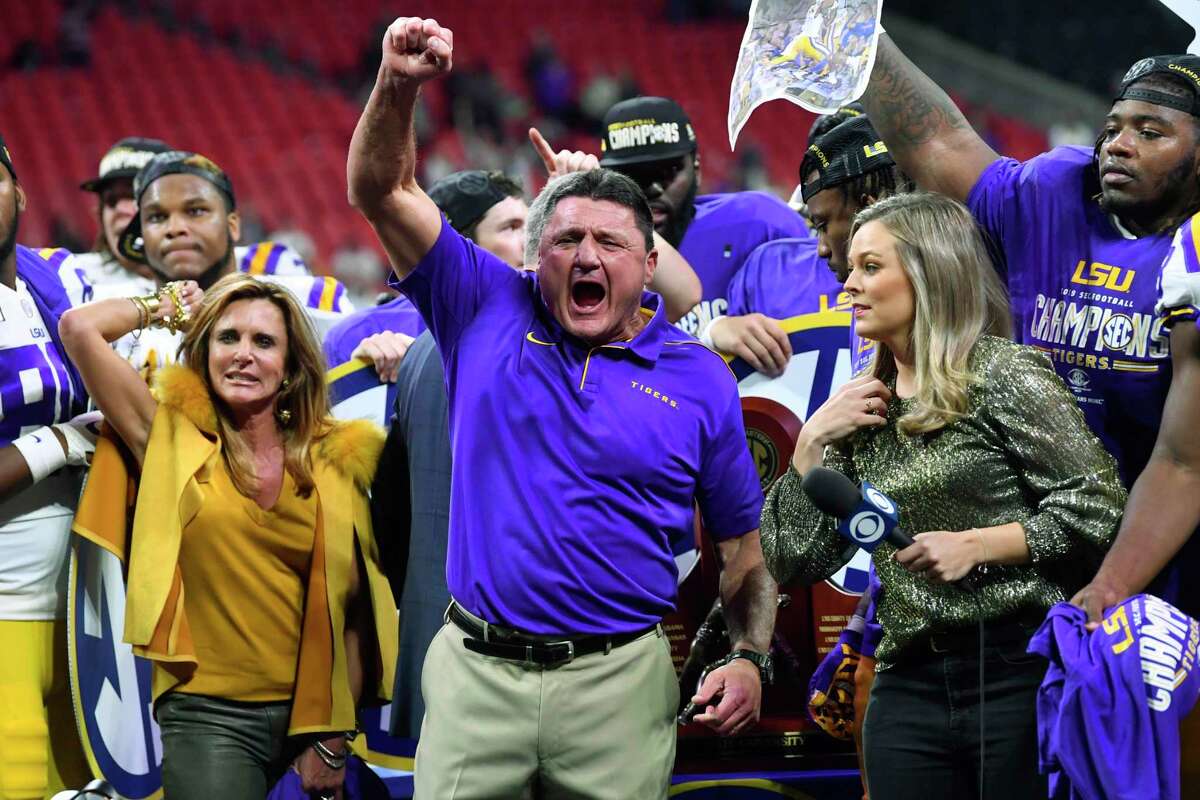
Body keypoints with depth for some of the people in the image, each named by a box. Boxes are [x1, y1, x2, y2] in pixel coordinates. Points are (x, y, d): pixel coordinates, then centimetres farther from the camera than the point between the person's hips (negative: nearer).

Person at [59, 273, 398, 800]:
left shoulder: (335, 461, 6)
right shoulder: (174, 438, 2)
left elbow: (353, 604, 6)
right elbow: (79, 328, -6)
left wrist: (336, 736, 0)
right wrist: (165, 308, 11)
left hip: (313, 712, 2)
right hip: (210, 713, -2)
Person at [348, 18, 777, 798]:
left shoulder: (700, 382, 4)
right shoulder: (490, 312, 6)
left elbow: (746, 543, 9)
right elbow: (383, 191, 0)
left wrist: (752, 659, -6)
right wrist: (398, 86, -17)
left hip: (618, 682, 0)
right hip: (477, 672, 1)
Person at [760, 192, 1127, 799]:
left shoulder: (1003, 376, -3)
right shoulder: (865, 408, 13)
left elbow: (1100, 506, -9)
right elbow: (794, 561, 10)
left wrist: (976, 545, -15)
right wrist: (813, 443, 0)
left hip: (1018, 672, -5)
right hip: (910, 686, 5)